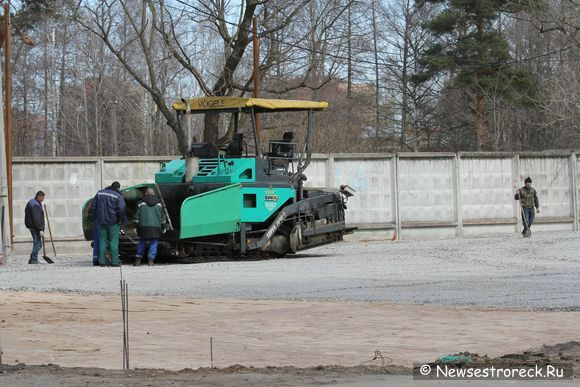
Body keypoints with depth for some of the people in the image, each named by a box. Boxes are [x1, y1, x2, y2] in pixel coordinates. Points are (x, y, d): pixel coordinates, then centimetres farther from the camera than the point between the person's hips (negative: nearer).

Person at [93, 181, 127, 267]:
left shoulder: (100, 193, 8)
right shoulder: (118, 196, -9)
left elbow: (94, 206, 11)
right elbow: (121, 209, -15)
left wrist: (97, 218, 18)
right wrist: (122, 220, -3)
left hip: (101, 221, 4)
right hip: (113, 222, -4)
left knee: (102, 241, 9)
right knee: (114, 241, 0)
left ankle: (102, 261, 7)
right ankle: (114, 261, -2)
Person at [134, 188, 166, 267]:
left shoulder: (141, 203, 4)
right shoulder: (159, 203, 10)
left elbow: (137, 216, 4)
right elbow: (163, 216, 13)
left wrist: (136, 227, 9)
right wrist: (163, 228, 18)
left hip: (144, 226, 0)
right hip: (156, 227, 0)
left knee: (142, 243, 9)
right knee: (153, 243, 5)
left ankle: (138, 259, 9)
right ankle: (151, 260, -1)